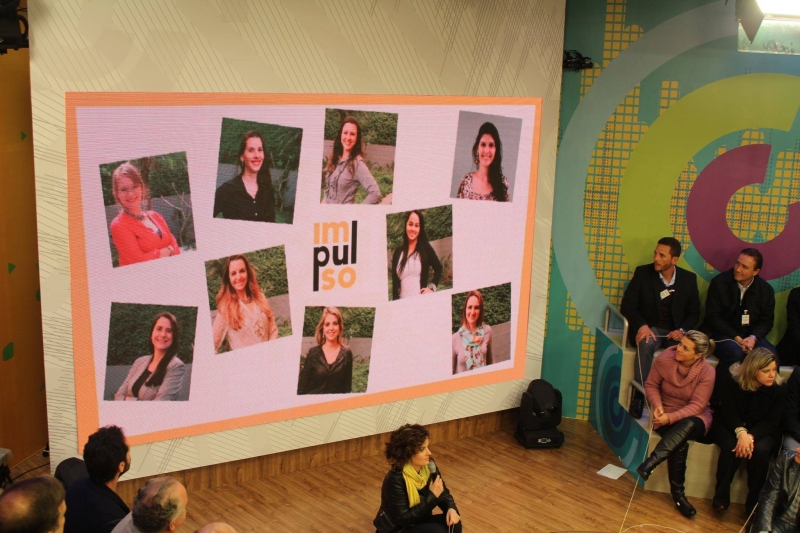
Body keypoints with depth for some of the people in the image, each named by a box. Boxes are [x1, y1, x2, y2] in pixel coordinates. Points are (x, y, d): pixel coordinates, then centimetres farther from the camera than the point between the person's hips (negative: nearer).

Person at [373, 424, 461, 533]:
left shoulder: (428, 466, -8)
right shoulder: (394, 479, -28)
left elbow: (443, 493, 4)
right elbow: (404, 519, -26)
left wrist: (451, 508, -19)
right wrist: (432, 496, -27)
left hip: (418, 523, 7)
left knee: (453, 523, -18)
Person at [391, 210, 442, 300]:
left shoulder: (426, 248, 0)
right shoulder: (398, 251, 7)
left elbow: (438, 269, 12)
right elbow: (395, 282, 8)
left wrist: (432, 287, 0)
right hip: (402, 301, 2)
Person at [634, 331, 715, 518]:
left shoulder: (707, 372, -17)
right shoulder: (664, 359, -13)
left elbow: (696, 406, -19)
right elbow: (651, 385, 1)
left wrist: (671, 418, -31)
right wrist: (657, 405, -18)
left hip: (694, 417, -1)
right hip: (666, 414, 1)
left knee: (686, 426, -39)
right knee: (680, 442, -31)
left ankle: (650, 463, -39)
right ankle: (677, 492, -20)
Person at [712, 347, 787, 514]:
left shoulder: (778, 388, -12)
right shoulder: (730, 379, -14)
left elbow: (772, 422, -13)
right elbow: (728, 412, -15)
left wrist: (751, 436, -32)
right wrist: (741, 432, -35)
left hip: (762, 430, 1)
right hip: (729, 426, -1)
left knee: (760, 450, -32)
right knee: (731, 446, -33)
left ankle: (754, 503, -16)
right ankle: (721, 498, -17)